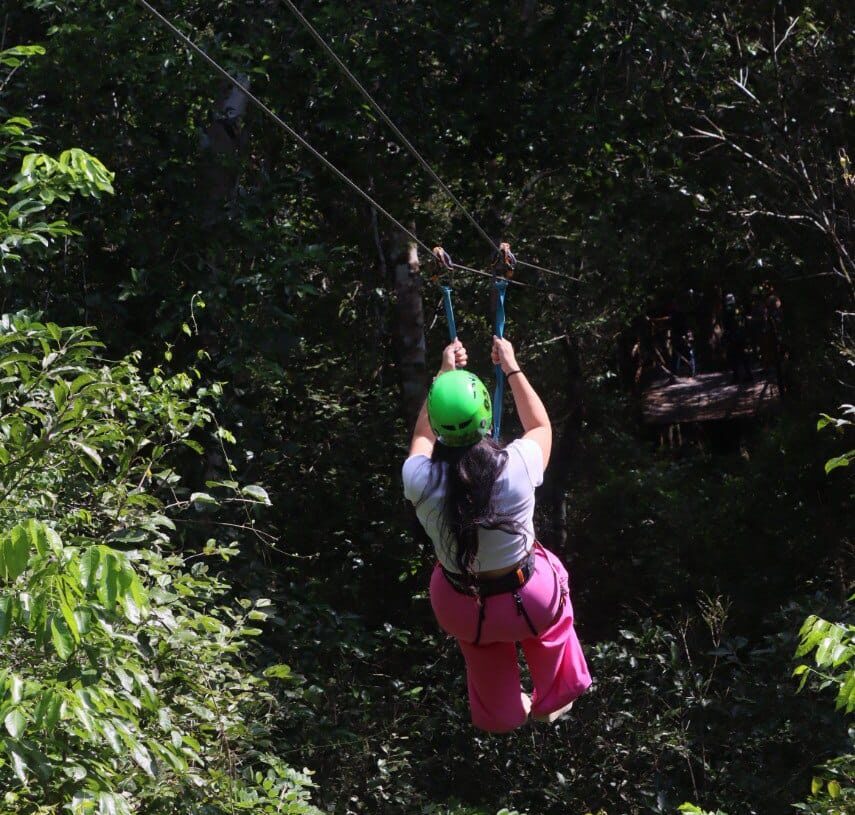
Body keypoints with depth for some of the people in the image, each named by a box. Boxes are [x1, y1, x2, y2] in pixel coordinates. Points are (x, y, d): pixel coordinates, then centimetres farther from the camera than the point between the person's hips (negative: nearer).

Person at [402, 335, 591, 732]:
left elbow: (423, 436, 2)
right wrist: (511, 368, 5)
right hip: (529, 602, 0)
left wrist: (444, 374, 8)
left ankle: (499, 715, 64)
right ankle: (551, 700, 55)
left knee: (484, 658, 34)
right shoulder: (515, 466, -30)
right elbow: (541, 426, -3)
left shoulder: (419, 478, -26)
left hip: (460, 609, 1)